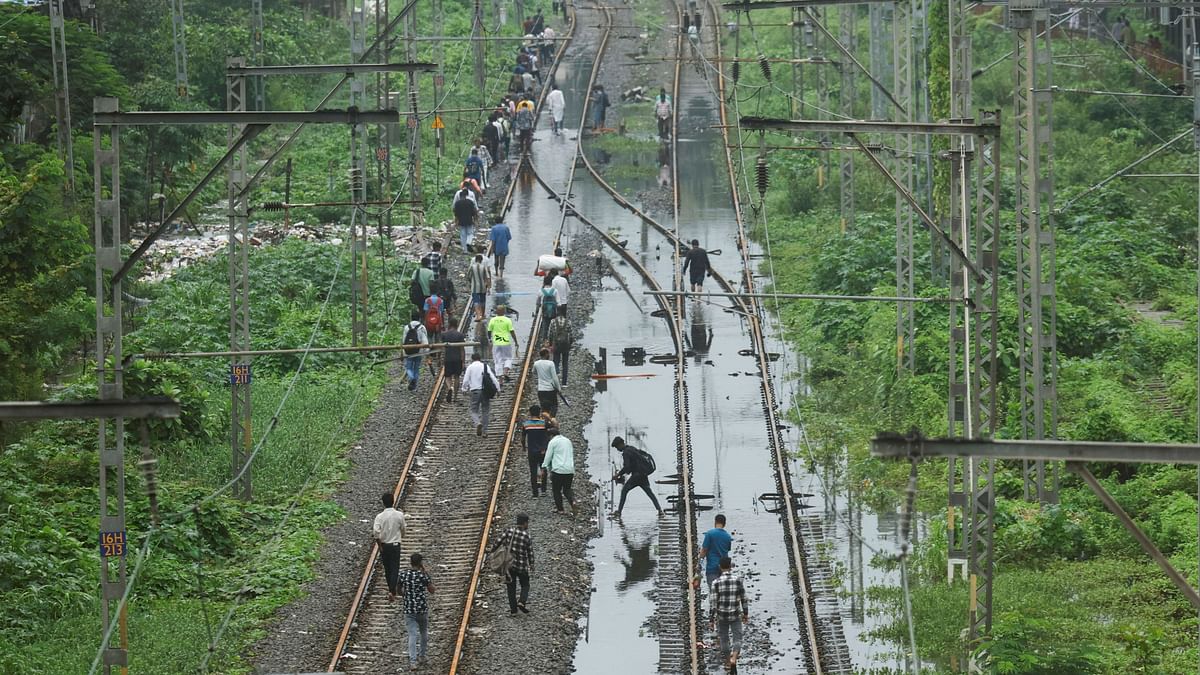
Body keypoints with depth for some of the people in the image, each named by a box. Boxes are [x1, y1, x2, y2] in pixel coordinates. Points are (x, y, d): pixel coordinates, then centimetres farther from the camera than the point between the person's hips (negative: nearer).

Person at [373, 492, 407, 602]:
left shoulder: (380, 516, -12)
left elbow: (376, 532, -21)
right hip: (395, 544, -1)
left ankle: (391, 590, 29)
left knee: (387, 568, 17)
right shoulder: (399, 515, -9)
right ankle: (392, 592, -14)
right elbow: (403, 529, 4)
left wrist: (380, 545, -9)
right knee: (395, 569, 1)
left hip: (384, 545, 1)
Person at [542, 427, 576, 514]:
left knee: (556, 490, 9)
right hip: (570, 470, 6)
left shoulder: (553, 442, -3)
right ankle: (572, 501, -14)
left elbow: (548, 457, -2)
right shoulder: (568, 441, 17)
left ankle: (560, 509, 12)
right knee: (567, 489, 14)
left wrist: (544, 467, 13)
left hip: (558, 470, -6)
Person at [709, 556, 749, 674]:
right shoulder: (738, 580, -9)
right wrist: (746, 614, 12)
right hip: (735, 615, 0)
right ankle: (734, 660, -19)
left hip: (721, 615, 0)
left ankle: (728, 662, 32)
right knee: (737, 639, 6)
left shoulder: (716, 582, -13)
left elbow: (712, 602, -12)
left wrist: (711, 620, -5)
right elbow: (744, 599, -1)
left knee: (724, 639, 20)